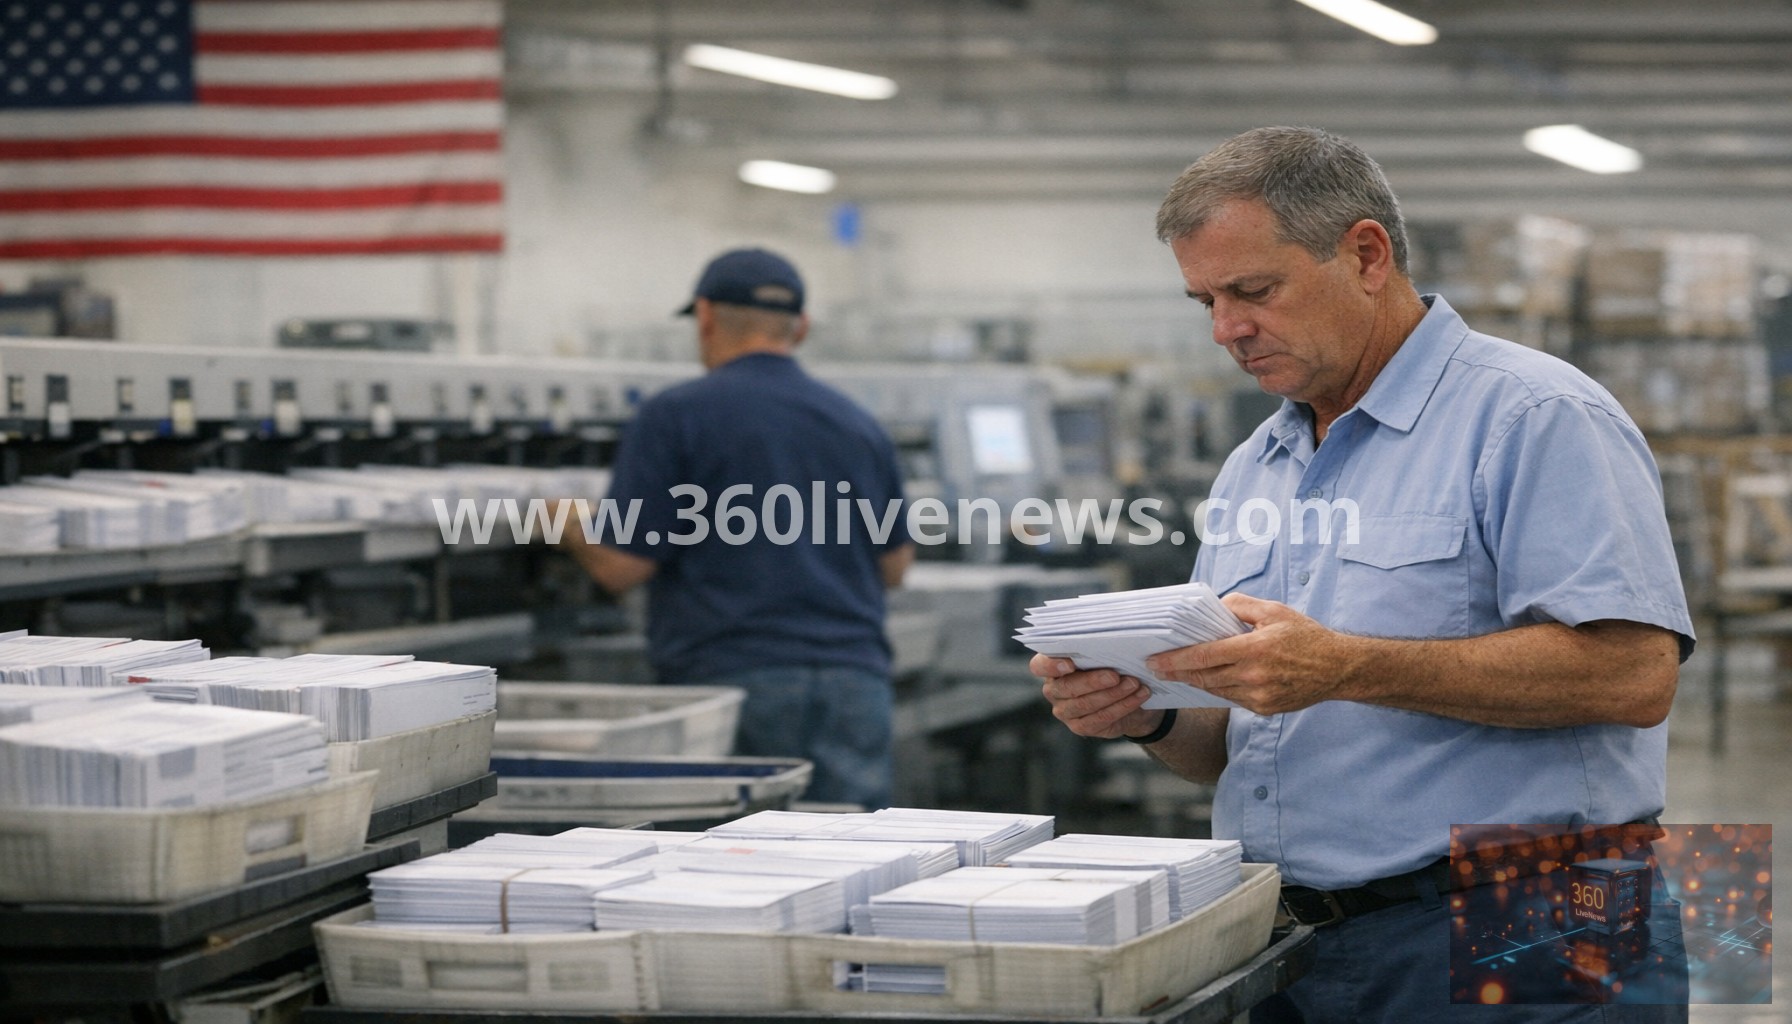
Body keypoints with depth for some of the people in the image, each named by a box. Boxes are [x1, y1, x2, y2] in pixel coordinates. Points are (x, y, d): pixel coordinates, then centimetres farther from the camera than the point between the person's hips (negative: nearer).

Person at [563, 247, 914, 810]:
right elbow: (894, 565, 21)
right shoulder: (860, 426, 13)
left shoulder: (674, 416, -2)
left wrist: (573, 530, 17)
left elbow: (621, 567, -4)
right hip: (855, 677, 4)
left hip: (732, 679, -4)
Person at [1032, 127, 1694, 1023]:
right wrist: (1147, 714, 1)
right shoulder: (1252, 470, 20)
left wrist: (1345, 669, -20)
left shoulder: (1533, 417, -5)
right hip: (1285, 947, 6)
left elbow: (1632, 671, -18)